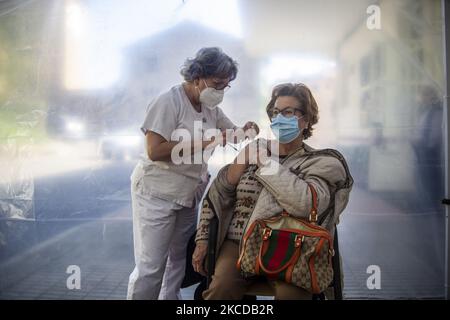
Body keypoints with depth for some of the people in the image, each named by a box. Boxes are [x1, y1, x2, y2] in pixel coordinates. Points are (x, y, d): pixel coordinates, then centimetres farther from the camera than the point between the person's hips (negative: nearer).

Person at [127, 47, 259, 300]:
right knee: (151, 266, -2)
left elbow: (231, 132, 18)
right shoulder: (169, 102, -18)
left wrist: (245, 131, -7)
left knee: (181, 258, 16)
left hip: (189, 195, 8)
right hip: (158, 194, -7)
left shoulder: (211, 107, 6)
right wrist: (204, 142, -26)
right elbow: (154, 151, -26)